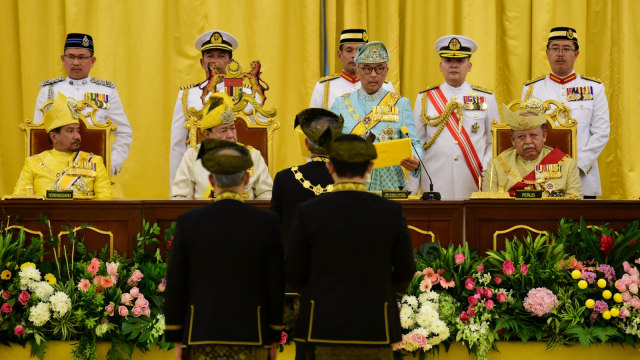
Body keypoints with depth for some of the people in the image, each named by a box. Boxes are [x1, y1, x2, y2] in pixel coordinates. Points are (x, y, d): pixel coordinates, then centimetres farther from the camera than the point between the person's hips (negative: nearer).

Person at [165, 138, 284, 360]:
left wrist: (177, 340, 6)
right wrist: (273, 339, 6)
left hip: (203, 335, 0)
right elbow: (275, 286, -3)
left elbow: (175, 286, -2)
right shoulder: (266, 223, -6)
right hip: (250, 336, 0)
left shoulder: (188, 222, -5)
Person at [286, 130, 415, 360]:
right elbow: (405, 271, 2)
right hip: (374, 324, 0)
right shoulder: (391, 212, -8)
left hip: (324, 323, 0)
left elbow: (293, 273, -1)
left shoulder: (308, 213, -9)